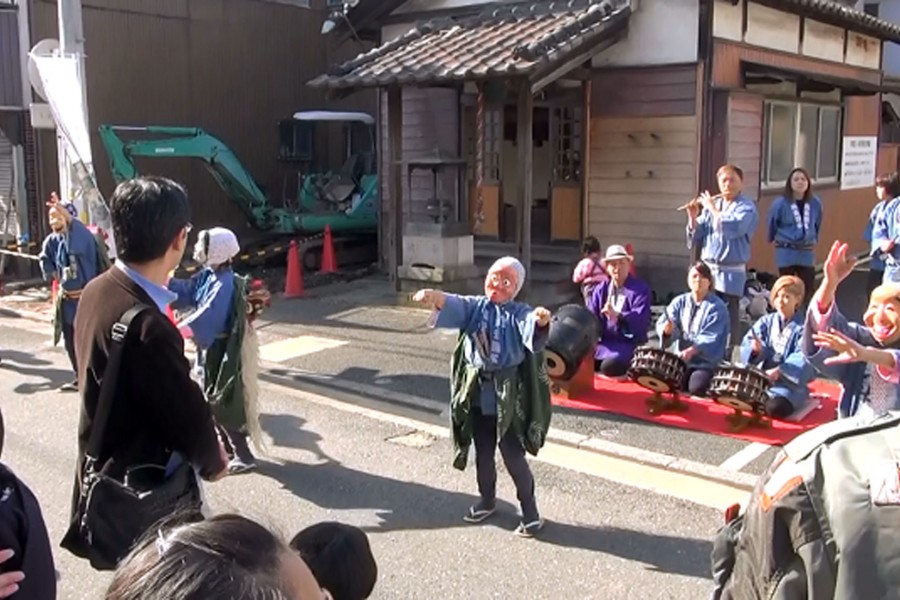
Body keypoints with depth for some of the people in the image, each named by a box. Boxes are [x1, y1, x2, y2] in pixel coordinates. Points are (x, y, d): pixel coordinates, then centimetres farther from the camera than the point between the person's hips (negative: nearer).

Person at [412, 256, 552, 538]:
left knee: (513, 456, 1)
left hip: (508, 395, -4)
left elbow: (532, 329, -28)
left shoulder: (519, 313, -7)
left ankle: (530, 512, 17)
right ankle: (487, 500, 40)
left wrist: (541, 320, -54)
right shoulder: (475, 306, 2)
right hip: (477, 393, 4)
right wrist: (435, 296, -41)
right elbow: (454, 305, -18)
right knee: (483, 453, 18)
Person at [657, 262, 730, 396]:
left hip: (707, 364, -3)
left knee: (696, 388, -29)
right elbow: (662, 323, -5)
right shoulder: (679, 302, 8)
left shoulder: (717, 307, -5)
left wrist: (691, 350, -34)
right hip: (680, 361, 4)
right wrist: (667, 329, -30)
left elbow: (710, 338, -17)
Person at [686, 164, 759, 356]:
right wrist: (693, 217, -8)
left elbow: (732, 228, -22)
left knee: (728, 317, -2)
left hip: (731, 273, -5)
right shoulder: (710, 205, 11)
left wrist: (712, 208, -11)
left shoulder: (747, 207, -3)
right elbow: (696, 237, 10)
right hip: (707, 269, 5)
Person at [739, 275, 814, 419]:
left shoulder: (803, 328, -4)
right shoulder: (766, 321, 9)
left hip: (789, 382, -4)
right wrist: (756, 349, -27)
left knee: (775, 407, -33)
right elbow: (747, 343, -2)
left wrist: (780, 371, -31)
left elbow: (803, 358, -18)